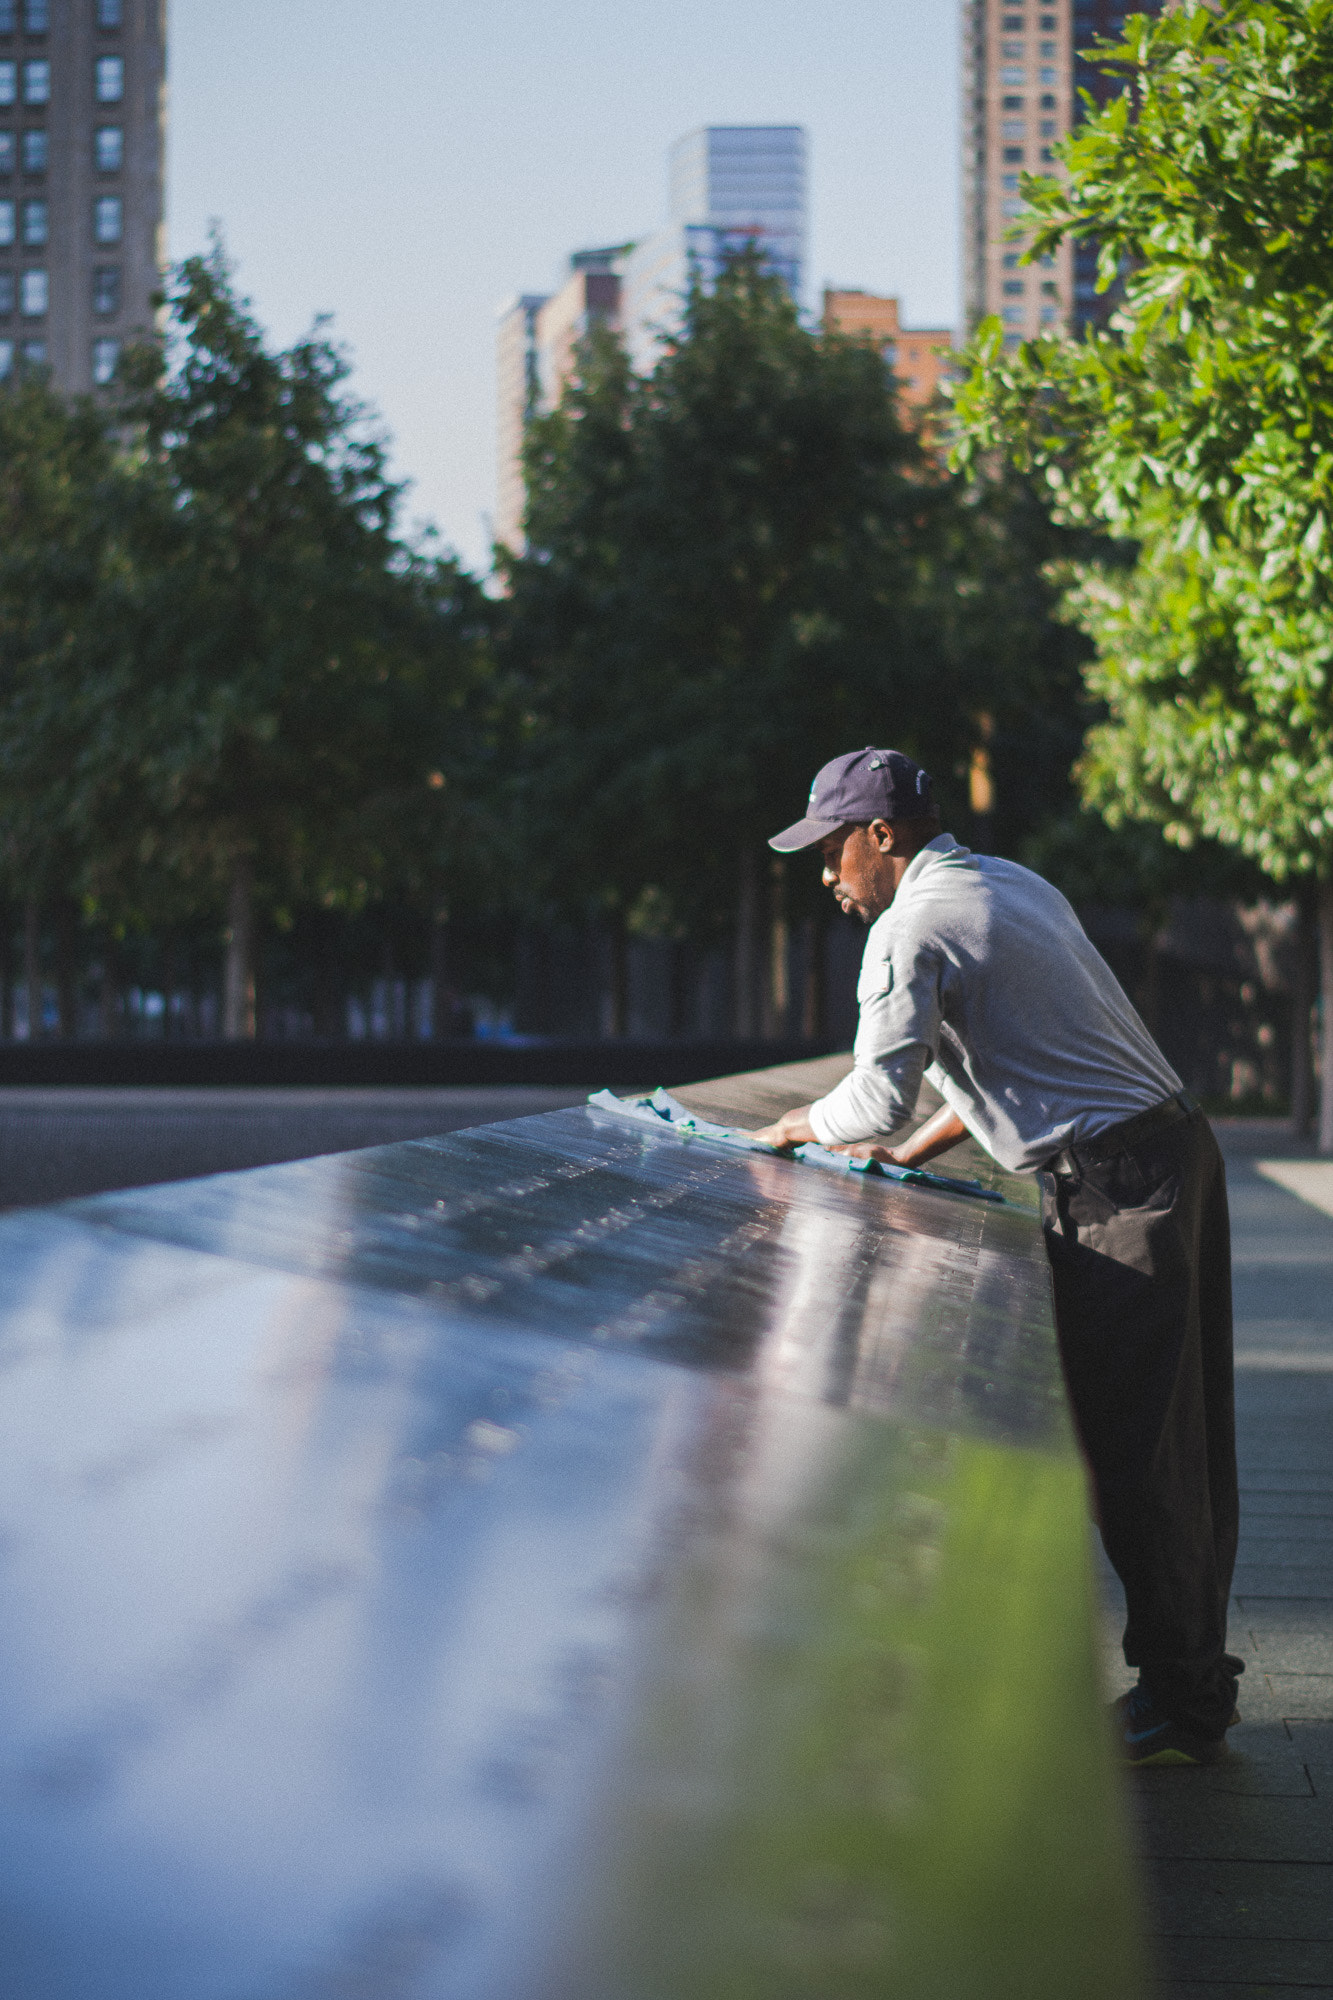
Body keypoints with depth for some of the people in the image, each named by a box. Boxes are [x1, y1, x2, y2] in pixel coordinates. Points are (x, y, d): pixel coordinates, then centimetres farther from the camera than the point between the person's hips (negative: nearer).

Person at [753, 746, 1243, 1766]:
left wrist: (801, 1128, 3)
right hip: (1180, 1147, 10)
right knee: (1185, 1442, 12)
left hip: (1116, 1189, -10)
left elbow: (880, 1095, -18)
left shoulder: (911, 928, -10)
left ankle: (1182, 1710, 1)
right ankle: (1195, 1673, 19)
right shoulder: (1019, 885, 20)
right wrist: (913, 1155, 21)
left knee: (1135, 1455, -4)